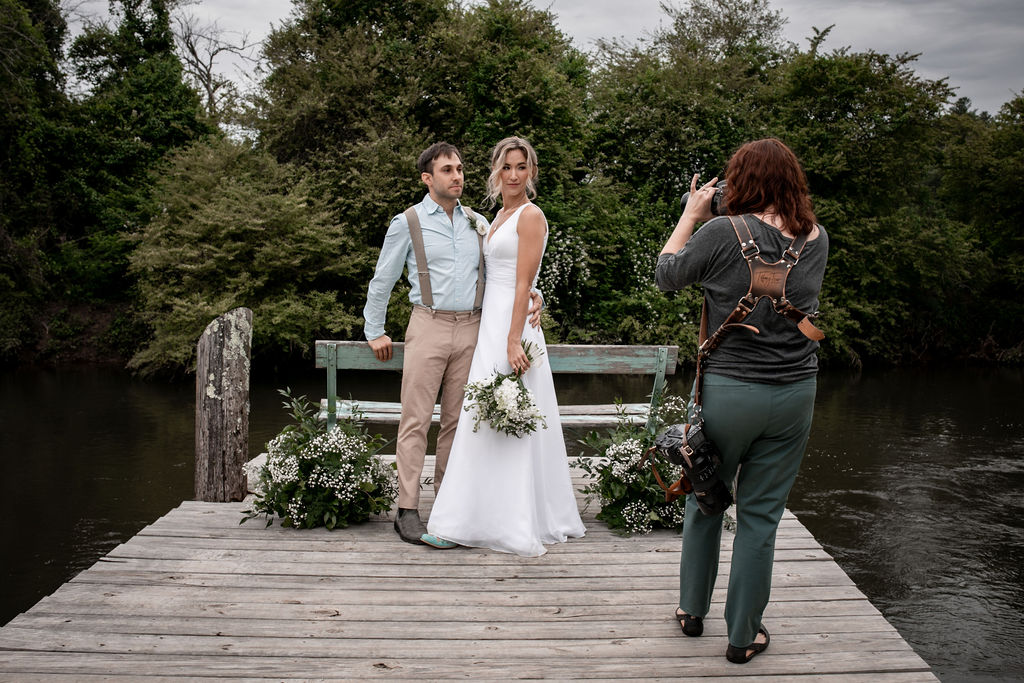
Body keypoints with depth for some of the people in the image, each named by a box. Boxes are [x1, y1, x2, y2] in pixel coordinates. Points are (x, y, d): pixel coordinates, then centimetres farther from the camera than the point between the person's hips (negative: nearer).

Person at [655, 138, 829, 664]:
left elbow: (666, 275, -1)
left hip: (728, 390, -3)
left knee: (705, 501, 18)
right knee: (760, 516, 11)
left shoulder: (724, 233, -15)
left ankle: (692, 611, 34)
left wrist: (690, 215, 10)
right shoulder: (816, 239, 0)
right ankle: (743, 635, 21)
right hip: (795, 392, 3)